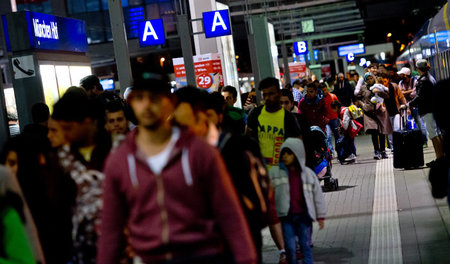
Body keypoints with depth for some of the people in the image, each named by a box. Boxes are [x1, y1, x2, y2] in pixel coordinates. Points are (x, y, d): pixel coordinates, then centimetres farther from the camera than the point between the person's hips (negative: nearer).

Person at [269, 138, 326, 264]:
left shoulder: (308, 173, 8)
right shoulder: (274, 172, 5)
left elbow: (318, 195, 12)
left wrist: (321, 216, 10)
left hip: (303, 216, 0)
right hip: (285, 216, 0)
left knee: (305, 245, -1)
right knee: (290, 247, -1)